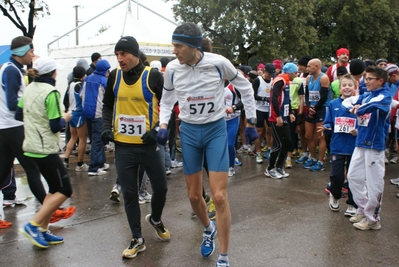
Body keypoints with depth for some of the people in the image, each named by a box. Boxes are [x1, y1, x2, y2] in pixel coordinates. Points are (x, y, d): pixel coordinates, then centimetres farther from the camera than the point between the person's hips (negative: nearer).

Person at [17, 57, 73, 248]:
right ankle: (33, 225, -4)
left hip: (31, 147, 9)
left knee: (55, 189, 16)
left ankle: (43, 231, 18)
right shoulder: (51, 92, -16)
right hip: (45, 150, -9)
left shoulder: (29, 89, 7)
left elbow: (19, 115, 15)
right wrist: (65, 118, 0)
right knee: (65, 190, 0)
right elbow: (55, 126, -18)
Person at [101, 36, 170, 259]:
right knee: (129, 193, 7)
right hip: (123, 146, 3)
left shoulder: (153, 76, -9)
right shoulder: (114, 76, 2)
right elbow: (108, 105, 15)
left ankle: (156, 219, 40)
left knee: (161, 187, 8)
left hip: (149, 144, -2)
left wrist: (157, 129, -14)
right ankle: (137, 240, 21)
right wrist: (107, 126, 0)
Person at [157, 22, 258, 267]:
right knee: (194, 195, 10)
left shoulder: (218, 63, -15)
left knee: (219, 196, -8)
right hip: (189, 132, 3)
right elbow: (167, 99, 12)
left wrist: (251, 122, 4)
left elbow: (245, 87, 2)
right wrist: (163, 125, -4)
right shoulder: (172, 68, -7)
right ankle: (209, 229, 43)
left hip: (216, 130, -3)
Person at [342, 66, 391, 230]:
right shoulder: (366, 96, 12)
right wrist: (352, 108, -5)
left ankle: (372, 219, 12)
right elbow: (347, 101, 17)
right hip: (361, 143, 8)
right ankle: (363, 210, 28)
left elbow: (371, 106, -31)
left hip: (375, 144, -8)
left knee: (374, 183, 0)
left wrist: (358, 110, -11)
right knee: (353, 176, 14)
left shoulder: (385, 96, -12)